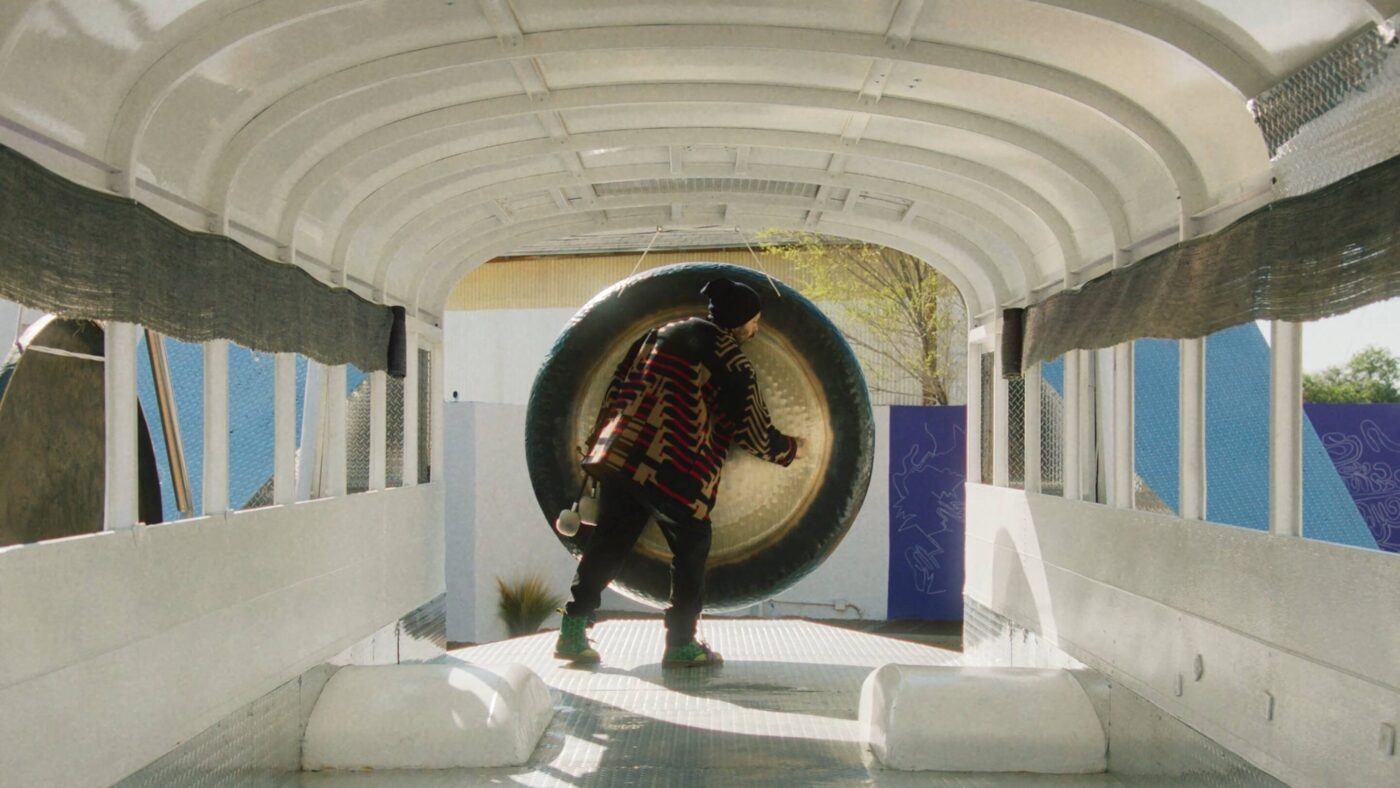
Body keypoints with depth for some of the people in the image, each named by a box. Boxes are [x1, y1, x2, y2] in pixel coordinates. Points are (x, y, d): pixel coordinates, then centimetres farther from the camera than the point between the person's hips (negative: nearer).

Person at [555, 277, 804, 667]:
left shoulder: (660, 332, 17)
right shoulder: (732, 362, -2)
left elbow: (616, 388, 17)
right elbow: (754, 432, 1)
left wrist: (599, 442, 23)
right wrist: (791, 450, 18)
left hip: (619, 455, 6)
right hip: (675, 471, -6)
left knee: (609, 543, 12)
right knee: (692, 547, 10)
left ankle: (572, 632, 10)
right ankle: (681, 642, 12)